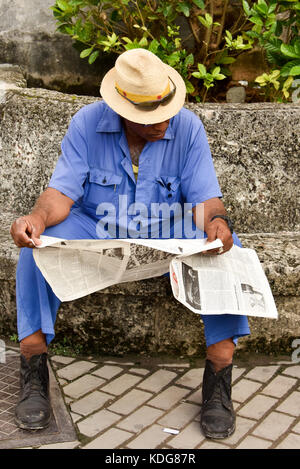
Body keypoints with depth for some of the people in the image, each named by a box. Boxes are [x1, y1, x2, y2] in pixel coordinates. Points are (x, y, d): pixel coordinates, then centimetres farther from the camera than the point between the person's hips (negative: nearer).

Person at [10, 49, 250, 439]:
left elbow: (206, 198, -12)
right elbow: (62, 191, -14)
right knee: (37, 245, -28)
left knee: (227, 250, -27)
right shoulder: (87, 124, -11)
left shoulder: (187, 127, -11)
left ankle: (219, 377, -21)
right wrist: (37, 218, -37)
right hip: (95, 229, 0)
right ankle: (33, 372, -18)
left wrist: (216, 222, -37)